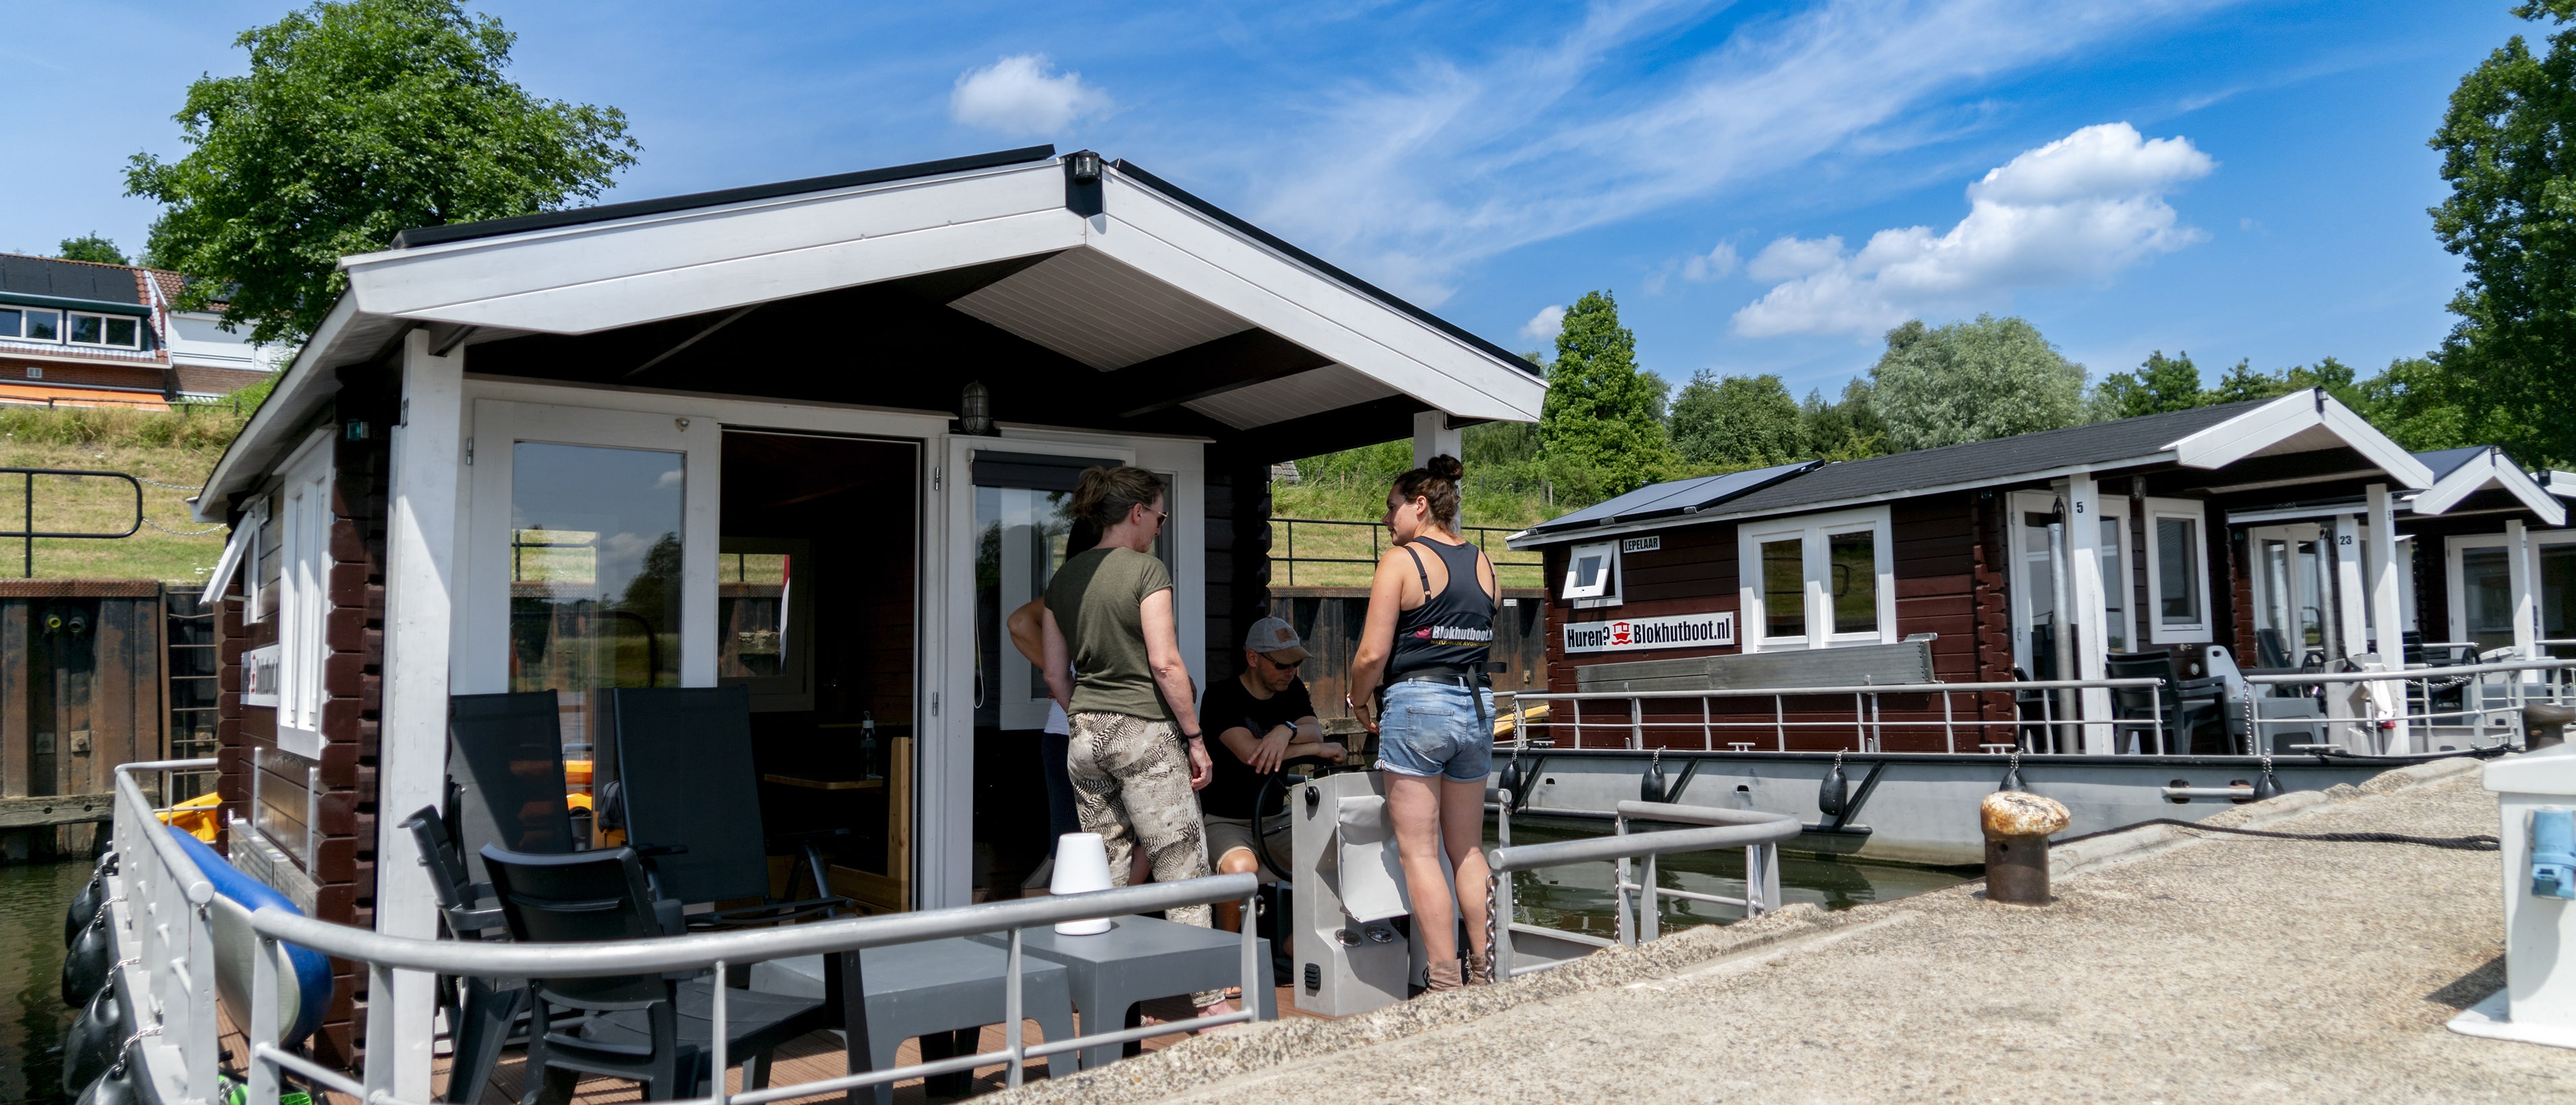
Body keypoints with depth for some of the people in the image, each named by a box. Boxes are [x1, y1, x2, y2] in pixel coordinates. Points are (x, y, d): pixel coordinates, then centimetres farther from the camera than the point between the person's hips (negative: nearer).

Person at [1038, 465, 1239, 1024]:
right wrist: (1195, 737, -9)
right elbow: (1165, 663, -15)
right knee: (1181, 865, -1)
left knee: (1105, 868, 14)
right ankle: (1209, 999, 1)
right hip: (1145, 731, -7)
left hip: (1087, 733, 7)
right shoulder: (1146, 569, -10)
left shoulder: (1064, 577, 10)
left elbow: (1055, 671, 13)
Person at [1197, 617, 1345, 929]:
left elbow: (1315, 732, -6)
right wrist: (1319, 750, -17)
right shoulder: (1222, 696, -10)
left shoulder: (1292, 690, 12)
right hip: (1225, 819, -6)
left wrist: (1288, 730, -30)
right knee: (1241, 868, -35)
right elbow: (1250, 752, -24)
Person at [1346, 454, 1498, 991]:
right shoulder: (1483, 563, 11)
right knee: (1468, 849, 15)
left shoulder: (1401, 561, -8)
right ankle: (1484, 973, 18)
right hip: (1477, 705, 7)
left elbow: (1373, 654, -11)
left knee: (1419, 852, -1)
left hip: (1416, 704, -6)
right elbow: (1483, 643, 15)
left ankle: (1445, 983, -2)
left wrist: (1358, 701, 6)